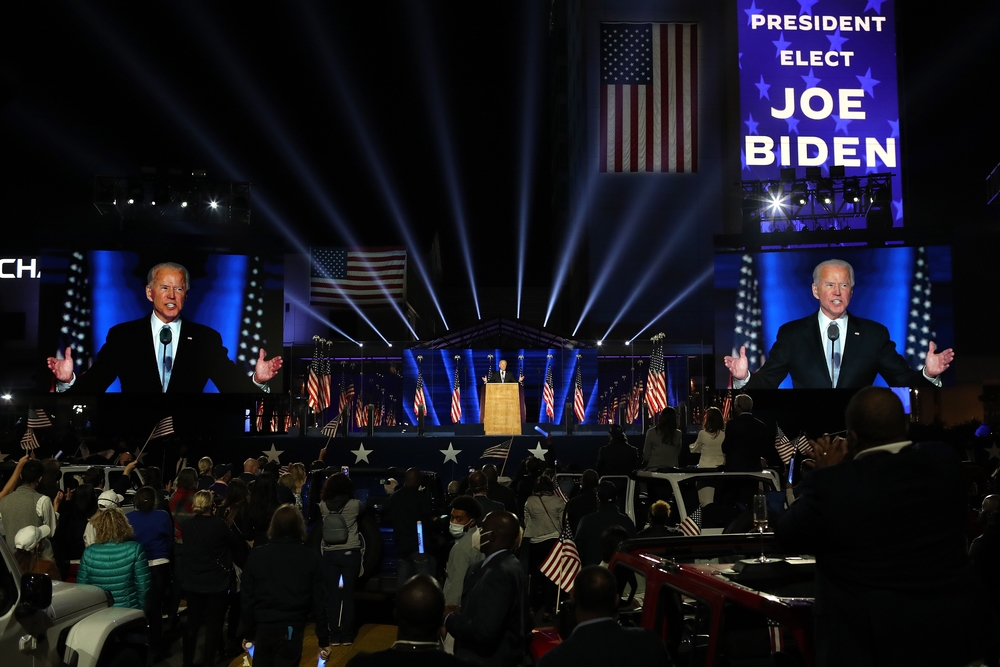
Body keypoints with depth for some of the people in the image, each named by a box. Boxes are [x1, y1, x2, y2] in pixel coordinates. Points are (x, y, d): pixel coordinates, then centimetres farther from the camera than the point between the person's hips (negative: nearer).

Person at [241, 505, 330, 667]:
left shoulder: (256, 555, 0)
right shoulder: (311, 558, -3)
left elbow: (248, 599, 2)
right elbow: (319, 602, -2)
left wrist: (248, 633, 12)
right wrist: (324, 639, 4)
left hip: (263, 628, 1)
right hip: (292, 630, -1)